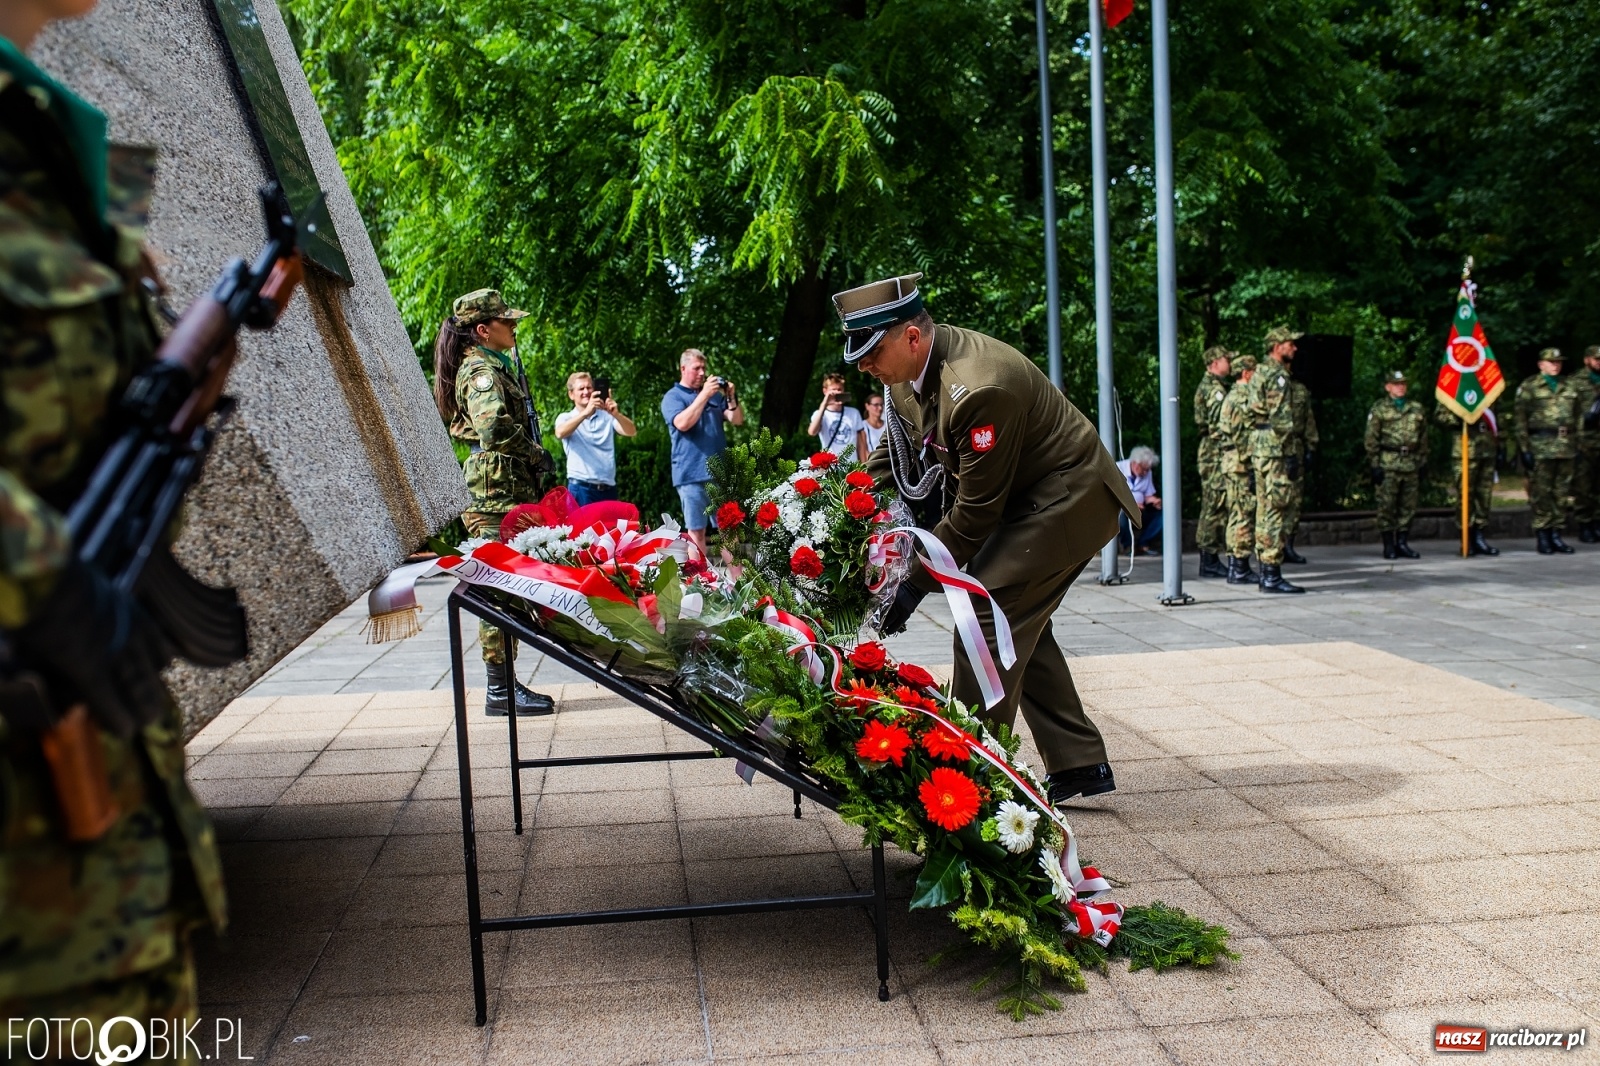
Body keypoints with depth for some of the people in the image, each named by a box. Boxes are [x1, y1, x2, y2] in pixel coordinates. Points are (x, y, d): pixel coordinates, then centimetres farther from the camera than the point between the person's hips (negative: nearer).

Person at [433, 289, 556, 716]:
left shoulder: (492, 367, 21)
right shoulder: (481, 371, -11)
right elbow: (496, 427, -28)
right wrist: (536, 453, -13)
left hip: (507, 488, 10)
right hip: (497, 490, -10)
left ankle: (504, 685, 18)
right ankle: (501, 690, -2)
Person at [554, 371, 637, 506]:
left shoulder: (607, 416, 10)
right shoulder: (566, 418, 6)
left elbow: (631, 431, -5)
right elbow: (560, 434, -16)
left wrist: (616, 414, -26)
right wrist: (585, 412, -30)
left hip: (608, 489, 3)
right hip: (580, 488, -2)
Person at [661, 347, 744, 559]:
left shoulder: (715, 395, 17)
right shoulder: (673, 397, 1)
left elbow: (738, 420, 11)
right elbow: (682, 423, -17)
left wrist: (732, 398, -6)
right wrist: (704, 395, -18)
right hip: (692, 475, -5)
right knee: (696, 531, -2)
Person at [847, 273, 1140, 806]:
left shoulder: (979, 387, -33)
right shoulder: (905, 371, -5)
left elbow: (975, 513, -27)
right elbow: (890, 457, 6)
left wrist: (915, 584, -21)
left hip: (1068, 498, -10)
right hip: (1027, 497, 10)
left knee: (986, 620, -14)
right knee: (1018, 626, 12)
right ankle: (1080, 764, 21)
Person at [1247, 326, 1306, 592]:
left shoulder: (1259, 373, 18)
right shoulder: (1278, 376, -11)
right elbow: (1281, 420, -18)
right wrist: (1291, 455, -16)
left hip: (1258, 448, 10)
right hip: (1275, 450, -10)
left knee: (1265, 510, 11)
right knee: (1276, 511, -9)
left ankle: (1265, 572, 15)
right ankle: (1272, 575, -9)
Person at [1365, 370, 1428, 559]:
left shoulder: (1416, 408, 15)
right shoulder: (1379, 409, 2)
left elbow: (1423, 438, 17)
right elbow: (1371, 439, -2)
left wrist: (1421, 463, 12)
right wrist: (1374, 465, -9)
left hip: (1411, 464, 4)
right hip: (1388, 465, -4)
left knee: (1408, 507, 5)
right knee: (1387, 506, -4)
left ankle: (1402, 544, 13)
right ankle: (1389, 546, 2)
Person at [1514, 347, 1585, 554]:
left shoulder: (1570, 386, 16)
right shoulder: (1529, 387, 1)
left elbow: (1580, 415, 19)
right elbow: (1520, 419, -4)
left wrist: (1578, 442, 11)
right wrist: (1525, 449, -10)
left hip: (1566, 447, 5)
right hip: (1540, 448, -5)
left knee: (1561, 492, 7)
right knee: (1541, 493, -5)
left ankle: (1556, 534, 13)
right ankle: (1543, 536, 1)